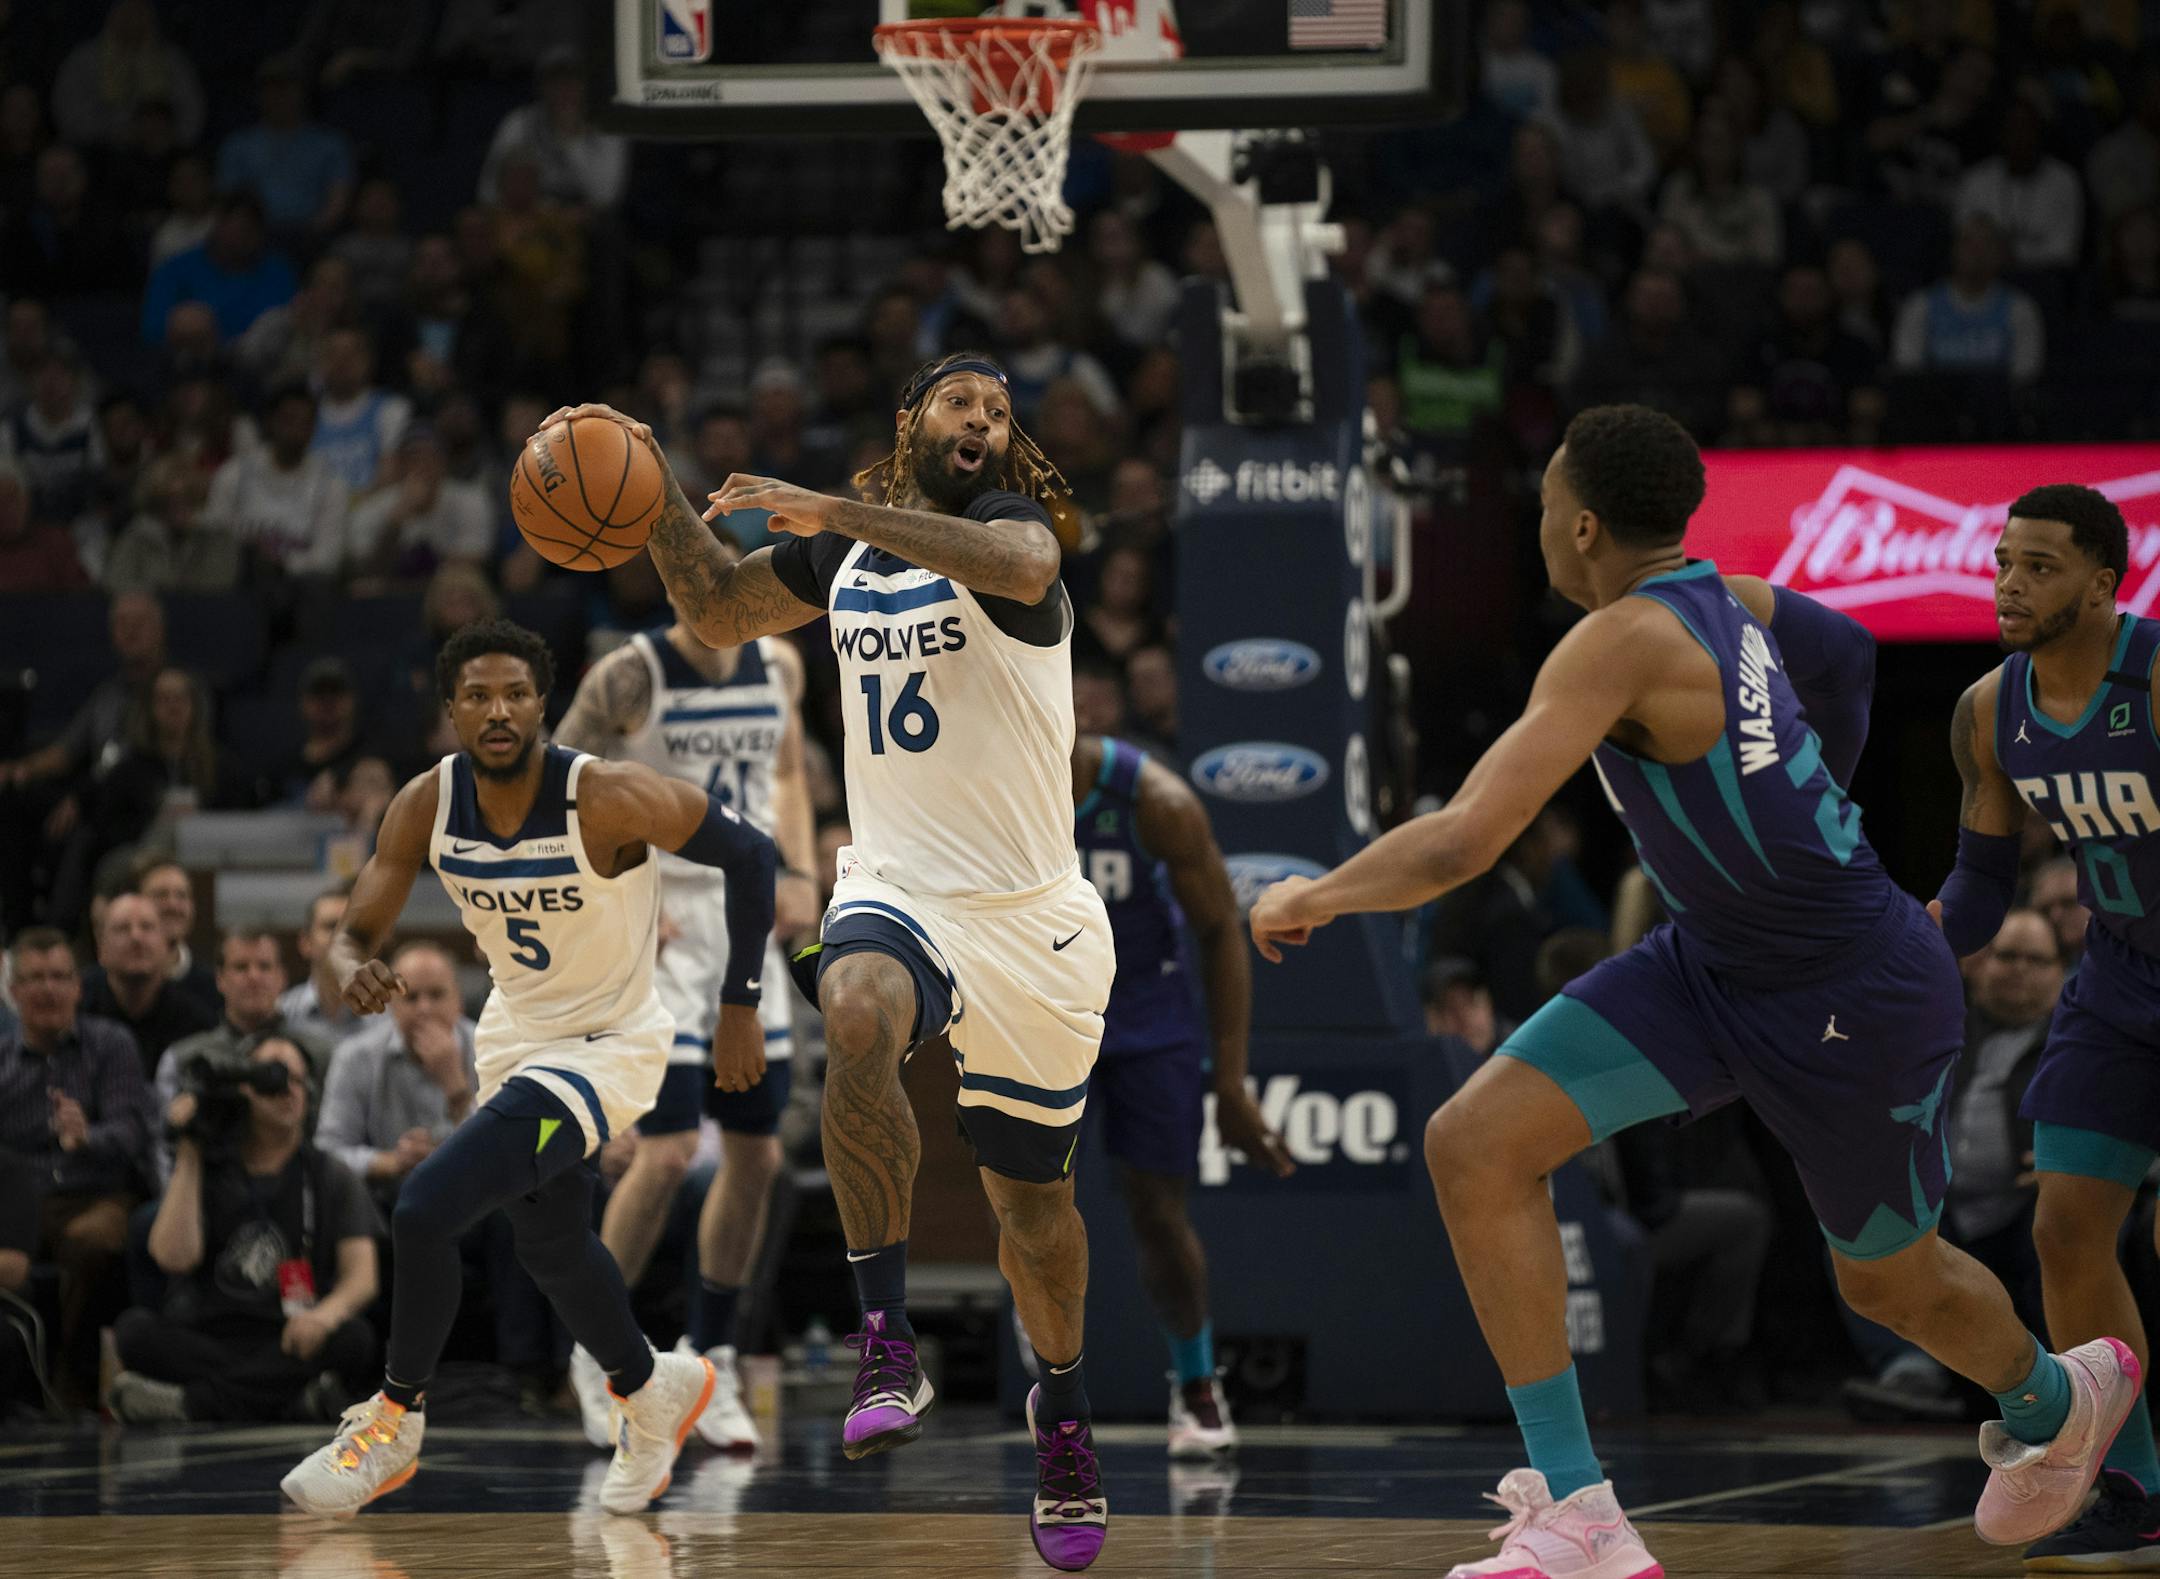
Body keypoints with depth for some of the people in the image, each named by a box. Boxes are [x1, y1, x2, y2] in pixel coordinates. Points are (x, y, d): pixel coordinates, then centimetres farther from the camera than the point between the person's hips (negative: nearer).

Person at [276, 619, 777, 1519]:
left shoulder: (607, 800, -29)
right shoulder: (428, 805, -14)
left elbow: (747, 853, -15)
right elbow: (350, 938, -12)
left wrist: (739, 1004, -9)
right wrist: (350, 973, -37)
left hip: (607, 1044, -7)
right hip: (514, 1033, 7)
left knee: (425, 1210, -21)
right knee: (552, 1247, 24)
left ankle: (393, 1423, 1)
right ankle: (652, 1392, 52)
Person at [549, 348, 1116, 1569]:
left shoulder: (1010, 520, -8)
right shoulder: (843, 551, 8)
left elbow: (1021, 565, -33)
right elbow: (722, 612, 20)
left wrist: (831, 510, -34)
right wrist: (656, 485, 6)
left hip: (1032, 917, -2)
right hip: (897, 892, 2)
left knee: (1031, 1195, 10)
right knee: (859, 1017, -34)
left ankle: (1064, 1410, 37)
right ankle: (888, 1345, -30)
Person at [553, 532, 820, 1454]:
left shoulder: (779, 667, 5)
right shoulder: (629, 678, -12)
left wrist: (798, 873, 4)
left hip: (747, 922, 6)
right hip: (663, 929, -6)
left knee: (757, 1157, 7)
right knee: (667, 1154, -14)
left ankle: (711, 1365, 19)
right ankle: (597, 1352, 2)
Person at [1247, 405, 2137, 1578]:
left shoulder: (1624, 641, -29)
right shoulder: (1724, 598, -3)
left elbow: (1460, 844, -34)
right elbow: (1843, 651, 20)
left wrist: (1310, 898, -17)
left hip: (1859, 999, -8)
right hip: (1711, 966, 8)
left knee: (1891, 1283, 16)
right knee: (1475, 1143, -11)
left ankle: (2055, 1401, 52)